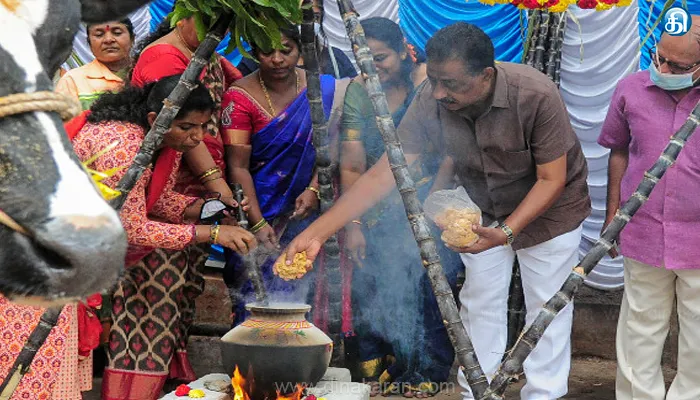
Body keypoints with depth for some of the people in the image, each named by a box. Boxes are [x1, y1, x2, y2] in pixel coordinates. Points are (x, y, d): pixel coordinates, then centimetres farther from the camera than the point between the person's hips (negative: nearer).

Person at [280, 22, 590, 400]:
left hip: (547, 206, -3)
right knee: (480, 303, 8)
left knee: (547, 305, 3)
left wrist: (507, 232, -42)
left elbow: (551, 179, -28)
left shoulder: (536, 95, -36)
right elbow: (384, 174, -25)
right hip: (484, 209, 3)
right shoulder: (430, 103, -27)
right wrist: (315, 232, -32)